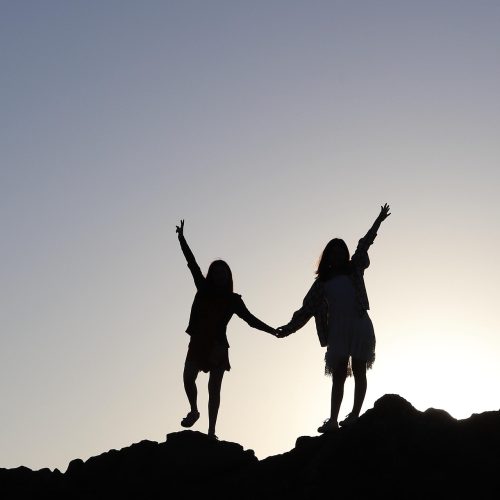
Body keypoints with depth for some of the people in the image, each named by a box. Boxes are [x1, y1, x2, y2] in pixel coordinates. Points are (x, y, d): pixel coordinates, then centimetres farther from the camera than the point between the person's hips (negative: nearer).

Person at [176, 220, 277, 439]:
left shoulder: (233, 300, 5)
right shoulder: (203, 289, 6)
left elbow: (250, 319, 4)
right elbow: (192, 263, 2)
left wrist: (272, 331, -5)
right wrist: (182, 239, -2)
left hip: (217, 347, -1)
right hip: (198, 343, 1)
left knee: (214, 389, -2)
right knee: (188, 377, -14)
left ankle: (211, 431, -1)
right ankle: (194, 410, 14)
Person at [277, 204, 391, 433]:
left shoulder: (354, 269, 11)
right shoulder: (322, 282, 12)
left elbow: (364, 245, 5)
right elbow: (307, 309, 10)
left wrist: (378, 221, 1)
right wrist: (289, 327, 4)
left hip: (359, 327, -2)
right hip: (337, 331, 2)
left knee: (358, 371, -1)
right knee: (338, 375, 0)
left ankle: (354, 415, -1)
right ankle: (333, 419, -2)